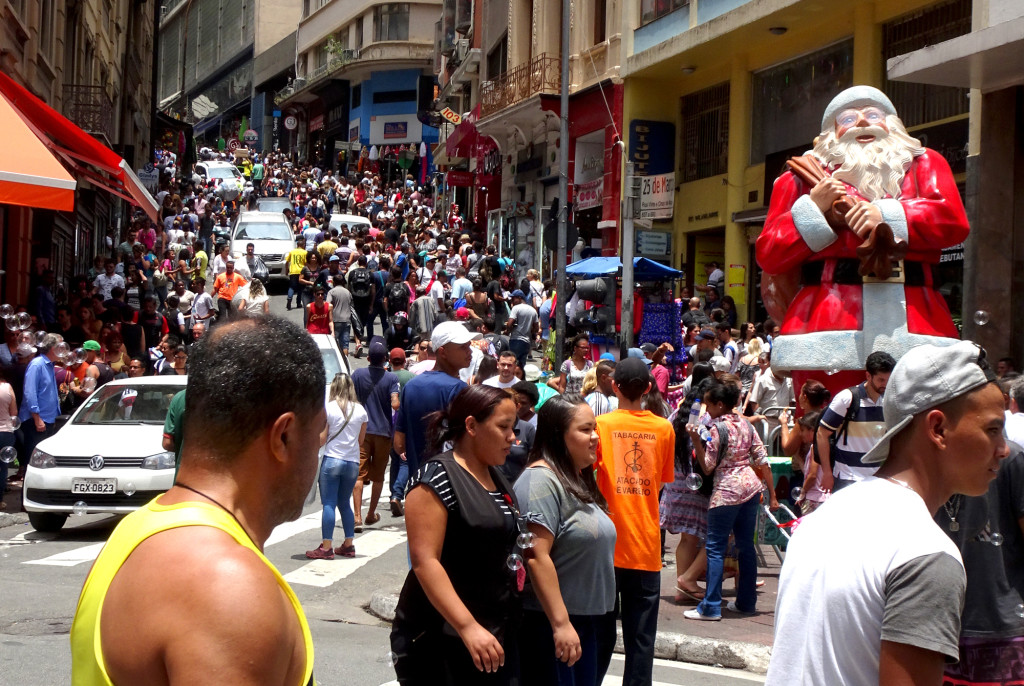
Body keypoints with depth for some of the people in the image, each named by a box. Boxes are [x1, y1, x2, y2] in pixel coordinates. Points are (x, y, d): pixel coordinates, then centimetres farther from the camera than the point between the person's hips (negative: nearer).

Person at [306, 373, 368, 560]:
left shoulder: (329, 408, -8)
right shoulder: (360, 410, 4)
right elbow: (360, 439, 11)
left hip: (332, 460, -4)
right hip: (352, 462, 4)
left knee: (329, 504, -3)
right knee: (345, 504, 17)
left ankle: (326, 547, -7)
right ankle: (348, 544, 17)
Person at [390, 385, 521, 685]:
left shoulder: (497, 478, 11)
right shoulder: (437, 477, -15)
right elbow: (424, 561, -23)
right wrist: (468, 627, -28)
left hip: (497, 632, 8)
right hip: (441, 638, -8)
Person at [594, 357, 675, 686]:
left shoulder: (601, 424, -7)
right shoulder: (664, 428, 2)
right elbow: (662, 482, 12)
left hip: (608, 544, -2)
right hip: (646, 545, 2)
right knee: (641, 637, 6)